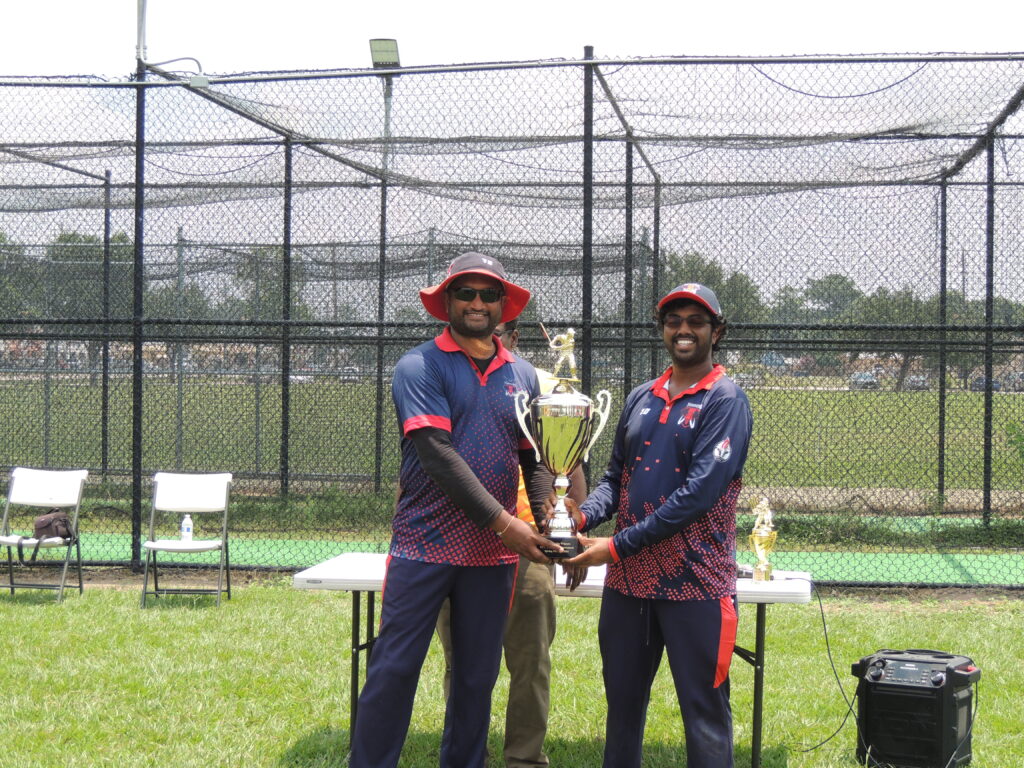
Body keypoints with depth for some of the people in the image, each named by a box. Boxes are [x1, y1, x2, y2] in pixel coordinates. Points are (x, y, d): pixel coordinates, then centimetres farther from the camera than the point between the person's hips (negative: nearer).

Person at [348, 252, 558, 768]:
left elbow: (535, 459, 12)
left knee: (478, 677, 12)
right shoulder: (419, 368, -5)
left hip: (494, 553, 4)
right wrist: (504, 522, -20)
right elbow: (438, 454, -15)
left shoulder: (523, 375, 10)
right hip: (425, 545, -4)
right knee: (394, 669, -2)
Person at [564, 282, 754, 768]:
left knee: (704, 713, 2)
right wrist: (583, 516, -8)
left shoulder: (725, 401, -7)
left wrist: (618, 546, -19)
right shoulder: (640, 399, 13)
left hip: (695, 582, -6)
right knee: (622, 701, 15)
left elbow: (699, 492, -17)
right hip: (628, 581, 6)